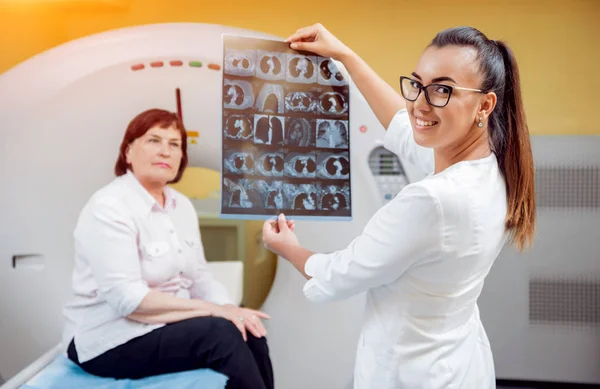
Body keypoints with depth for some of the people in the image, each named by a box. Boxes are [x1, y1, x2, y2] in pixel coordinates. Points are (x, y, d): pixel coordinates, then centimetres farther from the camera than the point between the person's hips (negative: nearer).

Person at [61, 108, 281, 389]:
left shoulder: (182, 206, 6)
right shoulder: (109, 208, -17)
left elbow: (199, 277, 7)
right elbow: (128, 298, -25)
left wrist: (230, 309, -13)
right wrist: (211, 309, -24)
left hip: (167, 325, 7)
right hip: (110, 339, -7)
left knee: (250, 335, -16)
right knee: (221, 334, -25)